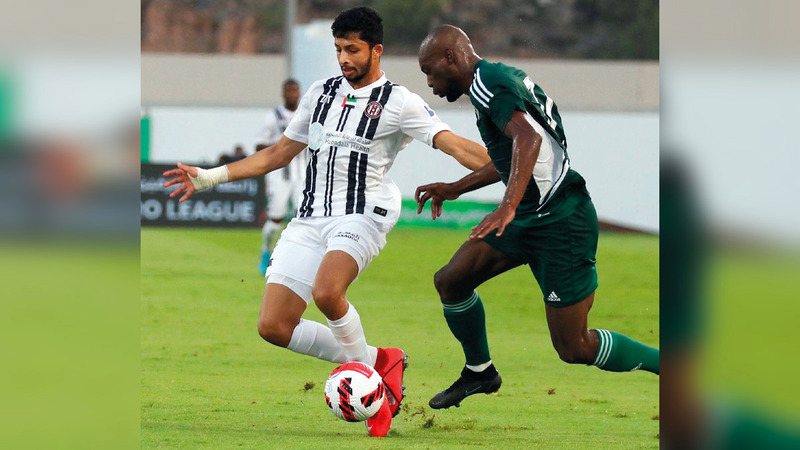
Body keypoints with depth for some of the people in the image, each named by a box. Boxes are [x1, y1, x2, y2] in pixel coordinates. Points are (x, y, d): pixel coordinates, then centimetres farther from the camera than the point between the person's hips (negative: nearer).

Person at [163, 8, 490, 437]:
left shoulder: (398, 102, 0)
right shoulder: (321, 92, 16)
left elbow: (455, 145, -10)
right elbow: (279, 153, 24)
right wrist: (210, 177, 21)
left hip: (362, 214, -6)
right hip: (311, 218, 6)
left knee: (326, 292, -36)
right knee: (273, 326, -7)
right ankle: (376, 361, 9)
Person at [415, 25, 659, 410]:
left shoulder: (487, 82, -15)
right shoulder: (498, 78, 16)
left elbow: (528, 138, -32)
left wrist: (508, 207, -42)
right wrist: (455, 189, 35)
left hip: (561, 222, -10)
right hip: (529, 217, 10)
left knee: (574, 349, -5)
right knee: (449, 281, 6)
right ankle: (479, 372, 23)